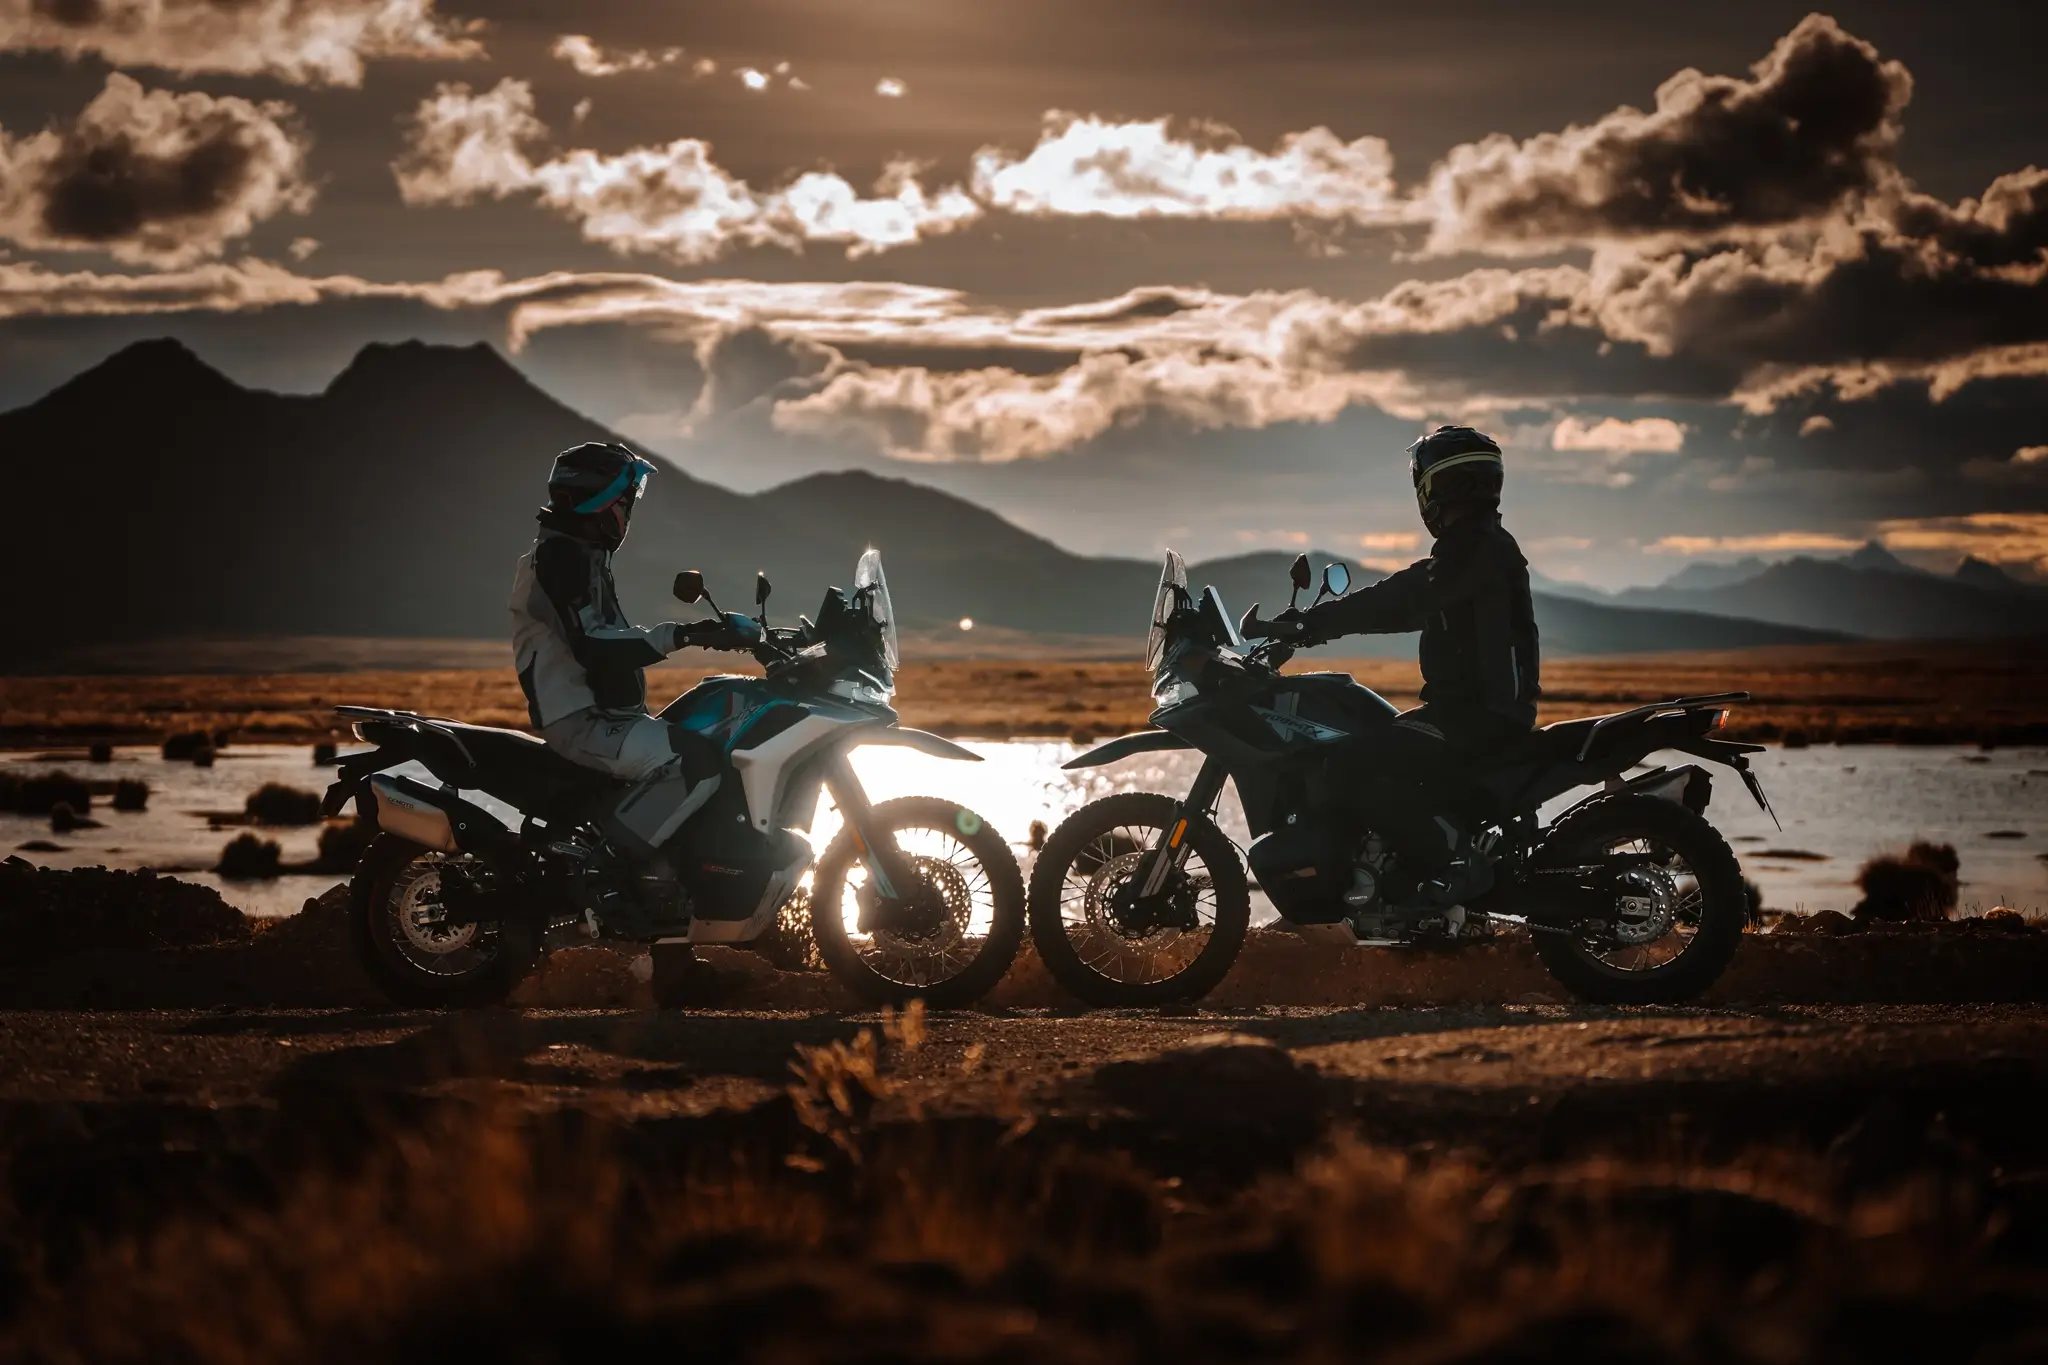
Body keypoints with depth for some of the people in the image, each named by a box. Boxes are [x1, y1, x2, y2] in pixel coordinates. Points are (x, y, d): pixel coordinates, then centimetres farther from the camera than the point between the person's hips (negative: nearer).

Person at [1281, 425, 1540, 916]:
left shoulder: (1476, 548, -15)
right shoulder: (1481, 545, 18)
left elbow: (1399, 601, -23)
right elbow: (1407, 603, 22)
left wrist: (1309, 622, -20)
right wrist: (1315, 621, 19)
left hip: (1480, 714, -11)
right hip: (1478, 707, 11)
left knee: (1354, 768, -22)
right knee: (1372, 756, 21)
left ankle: (1457, 862, -22)